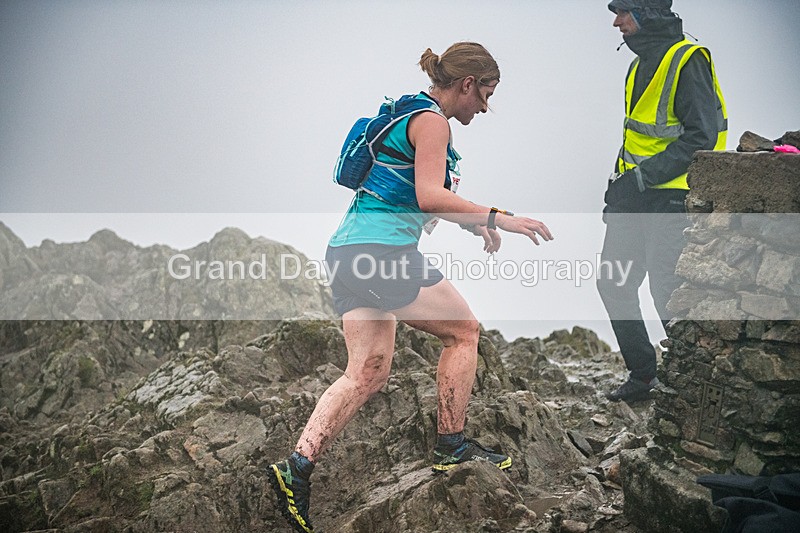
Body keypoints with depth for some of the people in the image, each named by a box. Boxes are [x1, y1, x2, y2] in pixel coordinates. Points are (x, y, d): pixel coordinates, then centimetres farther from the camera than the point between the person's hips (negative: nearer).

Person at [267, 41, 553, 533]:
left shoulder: (409, 114, 23)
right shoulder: (432, 120, -7)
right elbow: (429, 197, -20)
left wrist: (472, 222, 27)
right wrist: (496, 218, -19)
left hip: (347, 250, 9)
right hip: (383, 250, -9)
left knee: (368, 372, 6)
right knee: (464, 330, 8)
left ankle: (298, 466, -5)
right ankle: (452, 446, 15)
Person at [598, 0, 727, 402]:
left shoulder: (687, 60, -12)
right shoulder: (642, 64, 16)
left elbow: (701, 136, -19)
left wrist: (647, 174, -21)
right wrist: (619, 186, 17)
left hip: (672, 196, -9)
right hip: (636, 194, 9)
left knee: (668, 293, -8)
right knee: (613, 284, 8)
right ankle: (642, 375, 19)